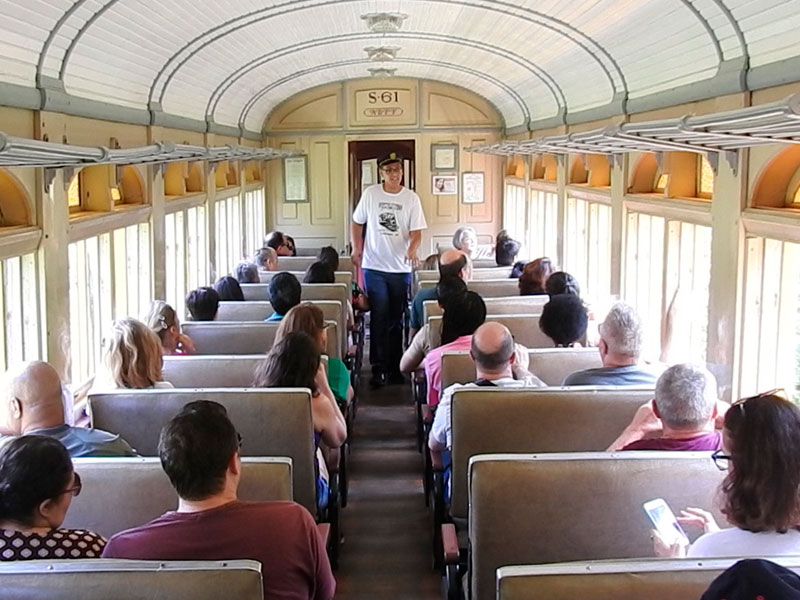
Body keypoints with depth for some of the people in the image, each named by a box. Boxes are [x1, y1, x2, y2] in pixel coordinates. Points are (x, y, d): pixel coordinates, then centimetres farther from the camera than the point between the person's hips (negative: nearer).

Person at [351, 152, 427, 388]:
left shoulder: (411, 198, 0)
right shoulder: (370, 194, 1)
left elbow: (416, 231, -4)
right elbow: (357, 223, 10)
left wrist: (412, 249, -24)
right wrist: (357, 249, -3)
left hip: (401, 268, 1)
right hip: (374, 267, -1)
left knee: (396, 320, 10)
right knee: (379, 319, -3)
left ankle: (395, 367, 20)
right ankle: (378, 369, 2)